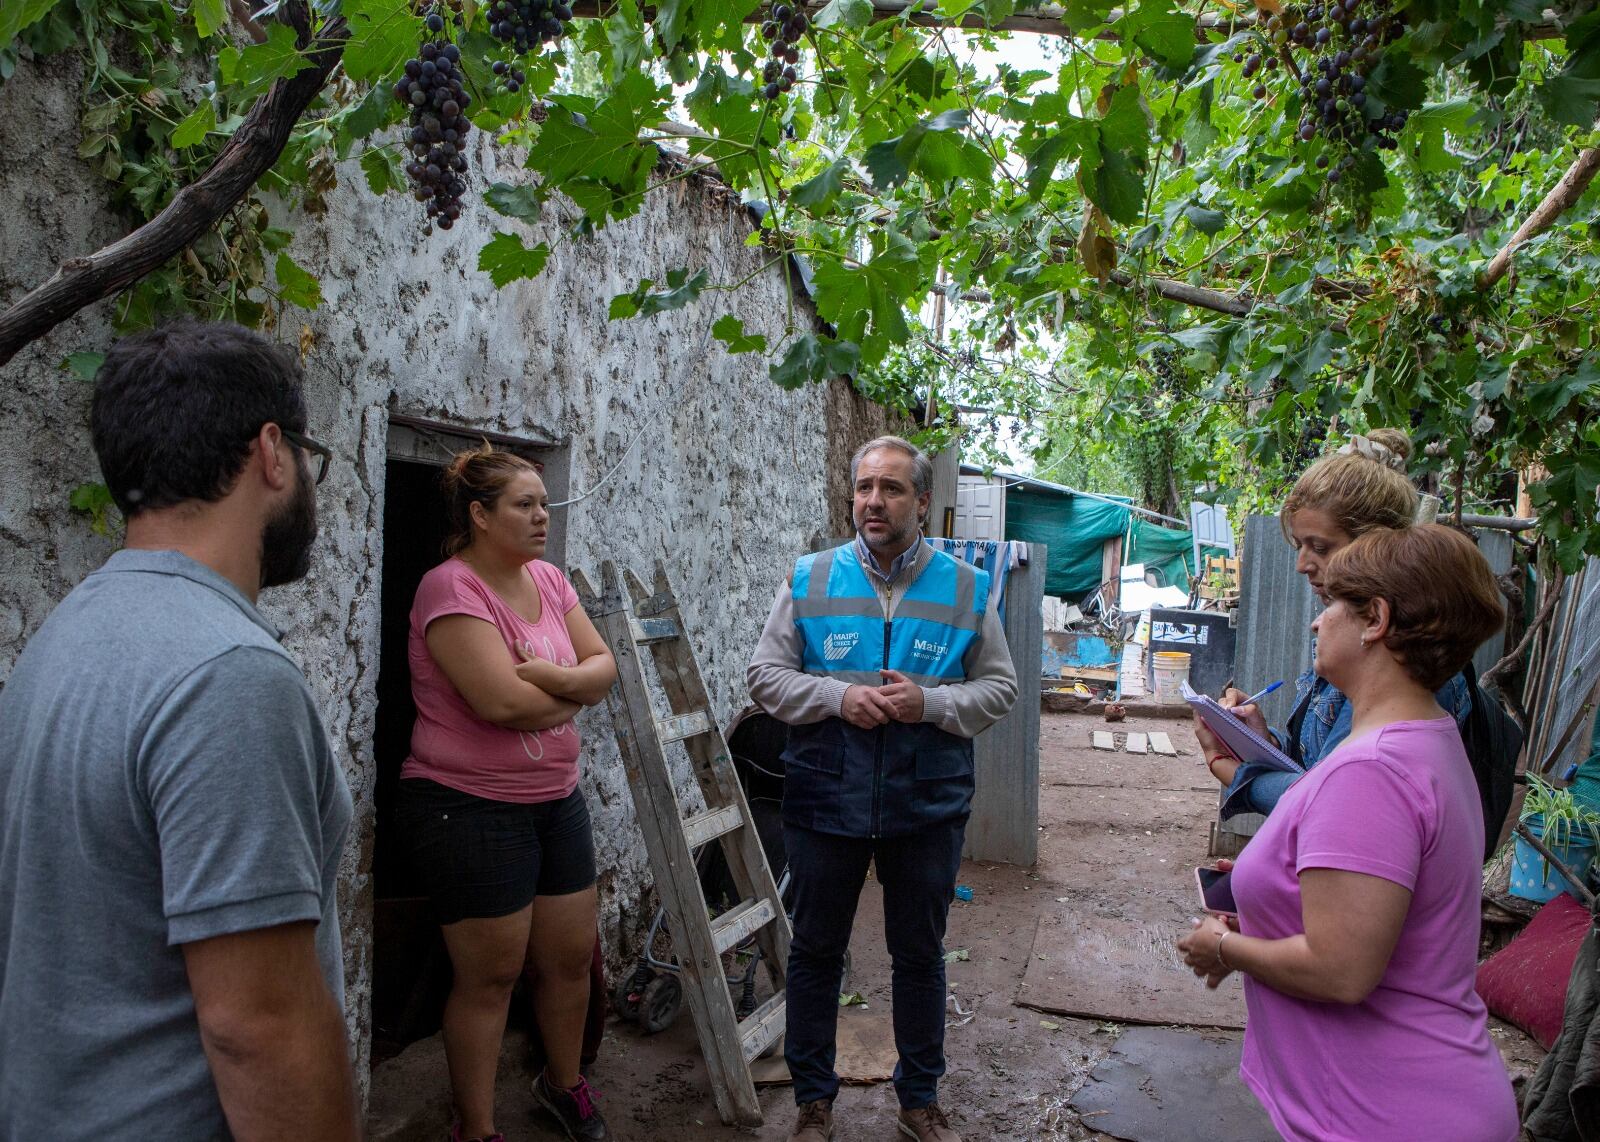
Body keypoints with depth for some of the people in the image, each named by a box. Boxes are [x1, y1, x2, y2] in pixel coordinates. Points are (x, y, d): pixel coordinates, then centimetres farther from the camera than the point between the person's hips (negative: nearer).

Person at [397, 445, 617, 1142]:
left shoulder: (548, 580, 7)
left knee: (571, 955, 16)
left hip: (557, 798, 7)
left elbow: (602, 665, 2)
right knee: (490, 975, 5)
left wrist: (549, 678, -19)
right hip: (470, 806, -7)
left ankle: (563, 1082, 41)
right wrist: (575, 690, -8)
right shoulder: (451, 588, -17)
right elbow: (503, 701, -27)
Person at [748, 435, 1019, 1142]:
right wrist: (838, 697, -17)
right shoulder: (809, 581, -1)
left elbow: (999, 687, 1)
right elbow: (765, 677, -1)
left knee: (920, 954, 16)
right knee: (816, 951, 13)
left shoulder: (966, 590, 0)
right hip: (825, 802, 0)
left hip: (928, 808, 0)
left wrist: (930, 702, -17)